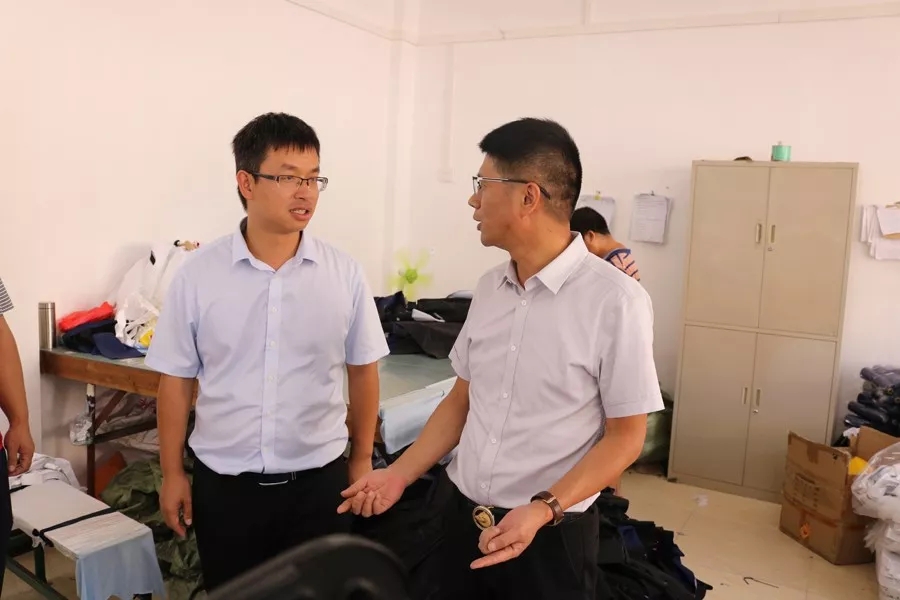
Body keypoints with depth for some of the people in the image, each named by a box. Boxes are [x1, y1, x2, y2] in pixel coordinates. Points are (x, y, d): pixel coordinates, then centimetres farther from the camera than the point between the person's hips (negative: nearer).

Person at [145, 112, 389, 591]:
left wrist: (362, 459, 7)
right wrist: (172, 473, 3)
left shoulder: (344, 273, -6)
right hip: (223, 481, 0)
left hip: (318, 477, 0)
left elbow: (362, 370, 3)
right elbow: (176, 380, 0)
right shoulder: (198, 274, -7)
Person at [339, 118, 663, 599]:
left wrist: (543, 509, -21)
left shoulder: (616, 300, -16)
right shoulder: (489, 288, 3)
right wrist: (400, 474, 4)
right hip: (463, 516, 6)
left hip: (551, 533, -5)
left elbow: (626, 435, -11)